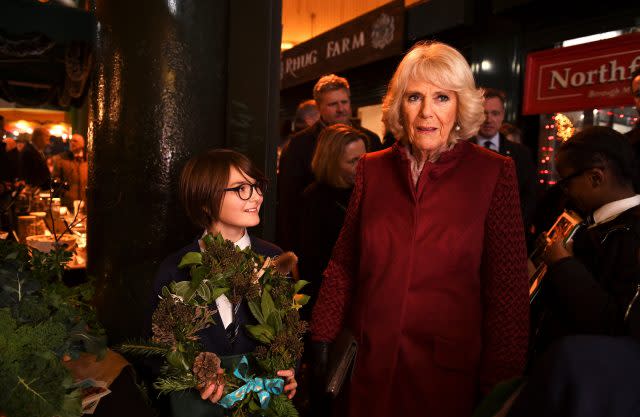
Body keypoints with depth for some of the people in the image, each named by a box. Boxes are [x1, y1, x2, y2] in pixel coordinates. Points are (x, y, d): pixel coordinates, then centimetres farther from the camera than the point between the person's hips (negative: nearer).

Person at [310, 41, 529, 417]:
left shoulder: (495, 172, -8)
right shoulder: (373, 168, 0)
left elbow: (508, 287, -7)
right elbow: (344, 263, 5)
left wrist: (499, 384, -7)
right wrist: (324, 334, 4)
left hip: (450, 368, -2)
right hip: (371, 361, 3)